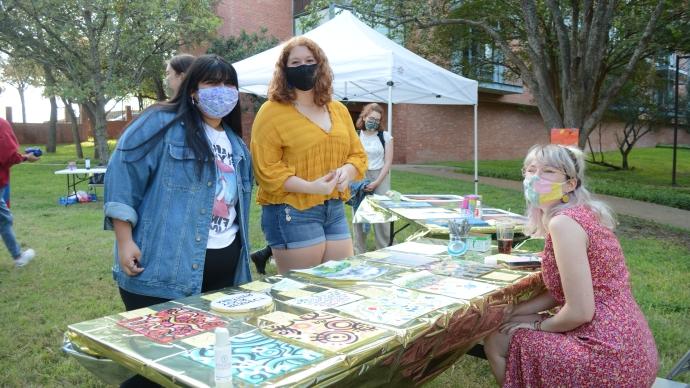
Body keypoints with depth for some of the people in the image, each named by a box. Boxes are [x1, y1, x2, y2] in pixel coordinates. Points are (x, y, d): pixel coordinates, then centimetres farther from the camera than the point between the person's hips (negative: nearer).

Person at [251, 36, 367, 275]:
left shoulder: (339, 110, 12)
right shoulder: (272, 111, -7)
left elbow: (357, 154, 14)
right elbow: (266, 169, -13)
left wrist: (346, 172, -9)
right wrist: (310, 187, -22)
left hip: (335, 209, 6)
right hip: (292, 212, -6)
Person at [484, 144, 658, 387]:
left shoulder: (563, 222, -21)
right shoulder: (580, 213, 8)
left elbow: (580, 311, -22)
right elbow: (563, 290, 13)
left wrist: (538, 324, -5)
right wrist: (513, 311, 8)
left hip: (611, 360, -9)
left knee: (496, 342, 2)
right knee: (500, 328, 19)